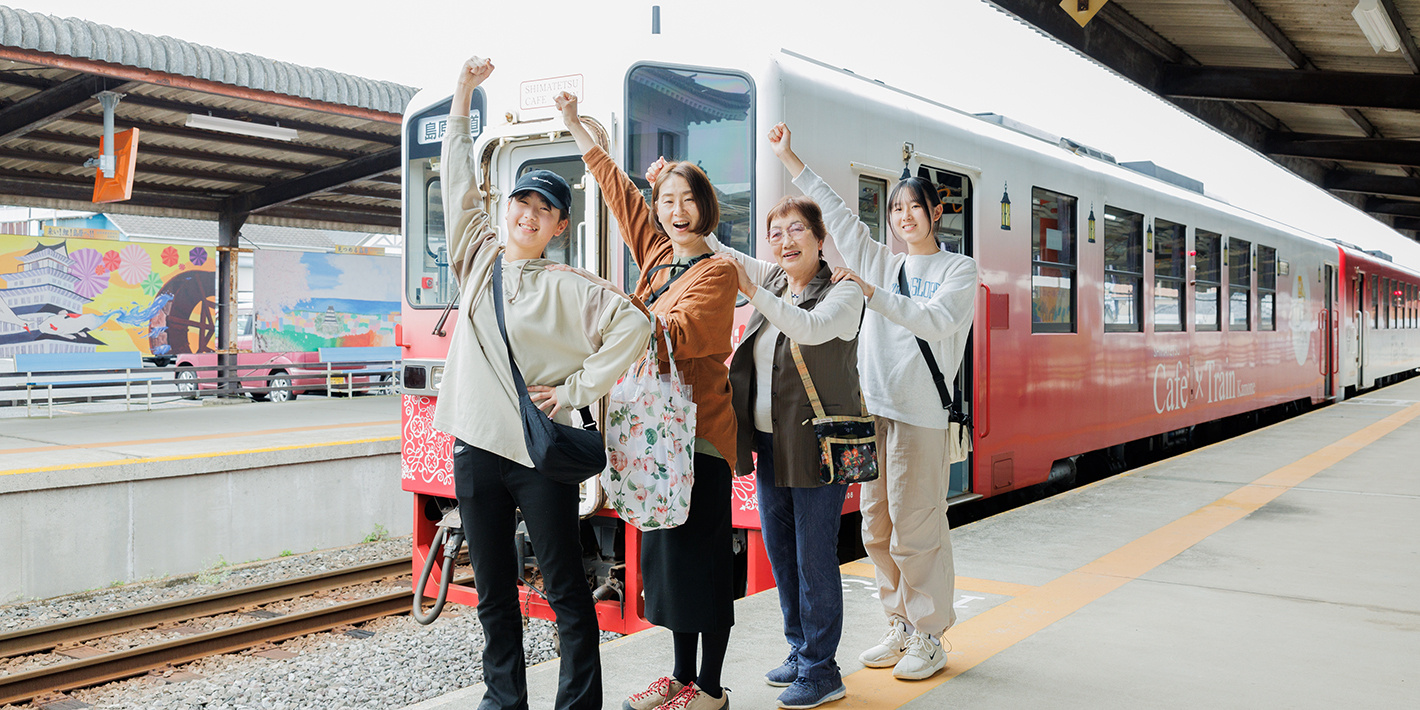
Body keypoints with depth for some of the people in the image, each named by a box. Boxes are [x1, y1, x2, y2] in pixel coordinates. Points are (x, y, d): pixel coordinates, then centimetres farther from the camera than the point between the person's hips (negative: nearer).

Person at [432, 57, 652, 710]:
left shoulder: (570, 289, -1)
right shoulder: (478, 259, 10)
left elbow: (635, 325, -9)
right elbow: (459, 181, 9)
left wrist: (577, 389, -10)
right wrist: (464, 93, 8)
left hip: (539, 453, -4)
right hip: (476, 448, 4)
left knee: (565, 588, 2)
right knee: (493, 589, 13)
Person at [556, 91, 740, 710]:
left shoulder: (718, 274, -8)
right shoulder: (657, 255, 12)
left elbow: (676, 335, -22)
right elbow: (619, 189, 20)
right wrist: (576, 127, 26)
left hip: (699, 428, -8)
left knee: (701, 555, -2)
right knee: (665, 552, 13)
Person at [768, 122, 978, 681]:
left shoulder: (959, 269, 4)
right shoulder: (878, 260, 16)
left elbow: (936, 322, -14)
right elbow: (834, 210, 16)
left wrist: (872, 293, -22)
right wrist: (788, 158, 15)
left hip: (920, 413, -5)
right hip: (871, 407, 5)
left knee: (916, 529, -5)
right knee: (876, 527, 9)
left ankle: (929, 639, 8)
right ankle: (901, 628, 23)